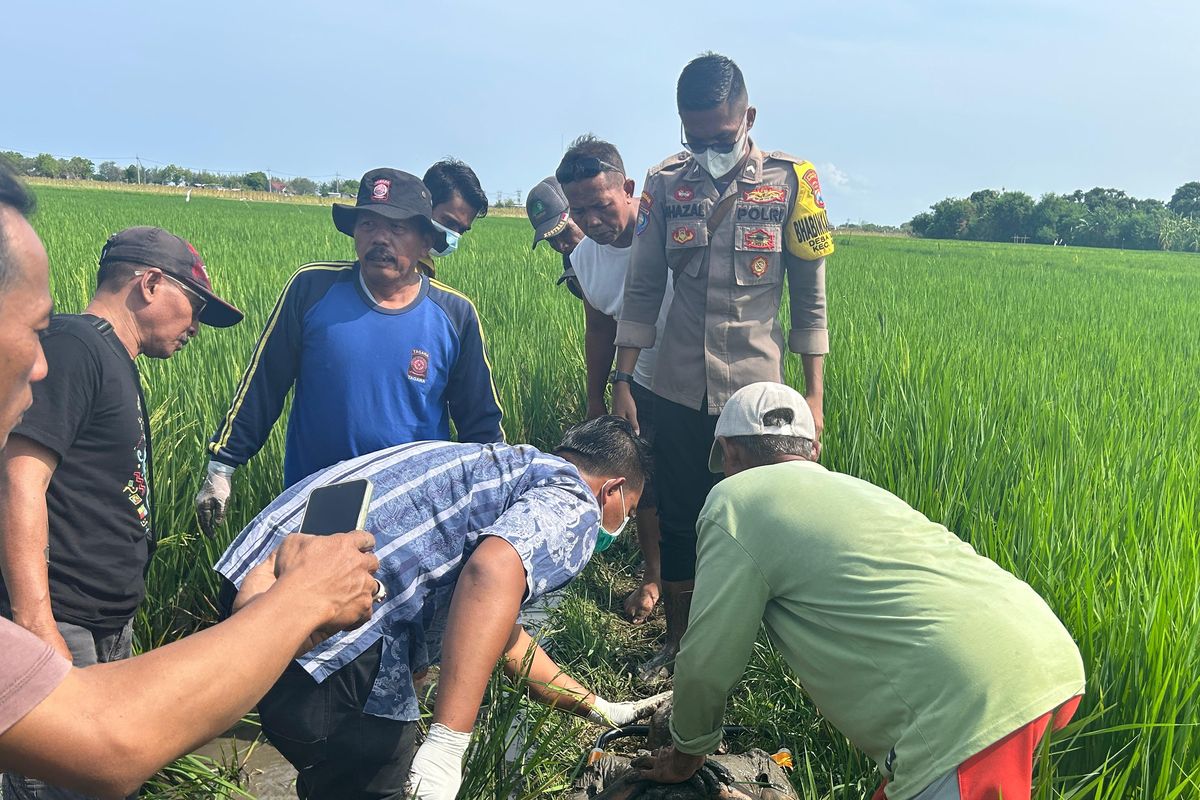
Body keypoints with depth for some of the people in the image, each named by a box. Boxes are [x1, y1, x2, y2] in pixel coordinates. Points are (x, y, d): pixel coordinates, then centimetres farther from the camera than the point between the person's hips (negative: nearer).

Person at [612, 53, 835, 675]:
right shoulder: (665, 182, 1)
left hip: (755, 389, -1)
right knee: (678, 520, 10)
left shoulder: (790, 181, -4)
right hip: (675, 390, 2)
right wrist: (622, 382, 0)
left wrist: (814, 394, -2)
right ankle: (677, 643, 28)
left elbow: (810, 297, 0)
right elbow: (642, 291, 4)